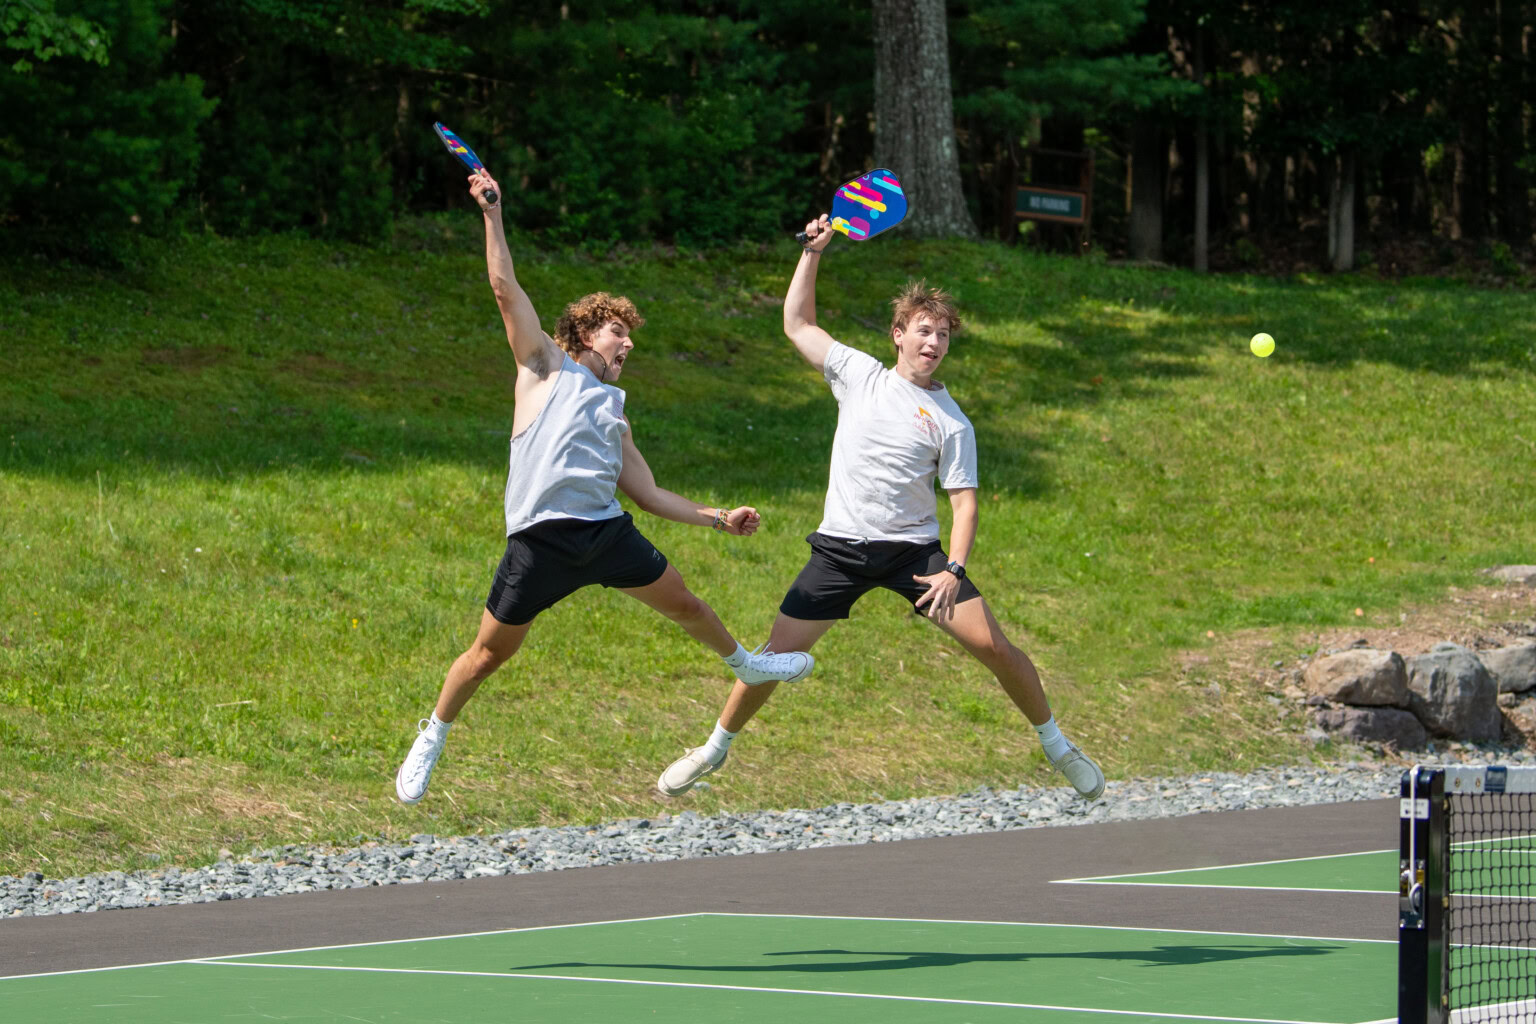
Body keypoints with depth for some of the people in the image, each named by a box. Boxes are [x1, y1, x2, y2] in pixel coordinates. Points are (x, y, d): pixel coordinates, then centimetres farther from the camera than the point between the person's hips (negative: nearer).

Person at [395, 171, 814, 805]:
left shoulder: (613, 411, 26)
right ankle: (432, 738, 17)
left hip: (606, 531, 5)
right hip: (542, 536, -5)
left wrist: (717, 517, 21)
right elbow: (505, 289, 2)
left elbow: (647, 493, 27)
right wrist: (492, 215, -5)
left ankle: (744, 664, 44)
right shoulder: (545, 367, 11)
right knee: (490, 652, -2)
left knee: (683, 603, 15)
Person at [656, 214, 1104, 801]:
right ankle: (714, 749, 17)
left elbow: (964, 501, -3)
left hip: (913, 550, -1)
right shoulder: (858, 375, 7)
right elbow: (798, 323, 15)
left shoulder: (951, 421, 0)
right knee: (778, 654, -3)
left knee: (992, 645, -12)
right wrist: (813, 252, 7)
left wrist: (954, 569, -18)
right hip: (841, 547, 1)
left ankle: (1056, 746, 6)